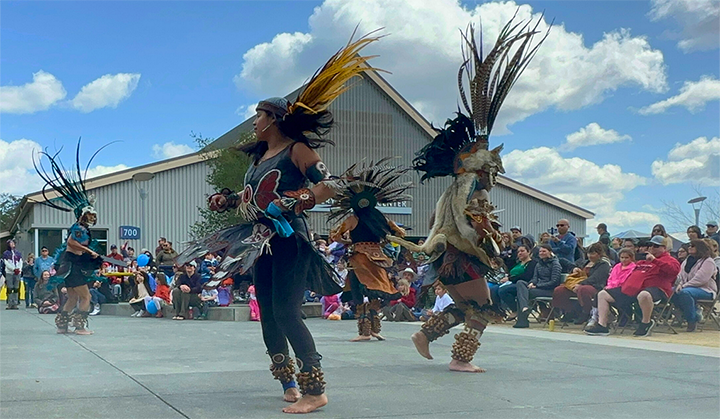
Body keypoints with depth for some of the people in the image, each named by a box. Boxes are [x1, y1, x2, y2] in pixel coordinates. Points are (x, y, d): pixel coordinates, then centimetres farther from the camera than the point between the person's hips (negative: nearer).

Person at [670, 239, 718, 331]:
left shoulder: (708, 261, -6)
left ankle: (692, 320, -24)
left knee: (684, 292, -36)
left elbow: (701, 279, -18)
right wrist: (680, 284, -9)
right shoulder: (687, 261, 19)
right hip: (690, 288, 8)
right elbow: (681, 276, 14)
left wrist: (684, 286, -19)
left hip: (705, 290, -8)